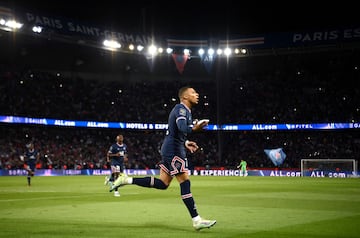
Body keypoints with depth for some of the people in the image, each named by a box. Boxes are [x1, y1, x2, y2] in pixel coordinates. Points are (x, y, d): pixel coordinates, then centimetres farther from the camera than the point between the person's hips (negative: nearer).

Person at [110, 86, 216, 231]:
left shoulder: (184, 110, 21)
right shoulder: (181, 108, -11)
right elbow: (182, 127, -31)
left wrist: (185, 143, 23)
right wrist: (193, 129, -46)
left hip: (169, 150, 10)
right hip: (174, 150, -10)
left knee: (163, 184, 12)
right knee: (185, 182, -10)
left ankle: (127, 180, 15)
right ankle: (196, 220, -10)